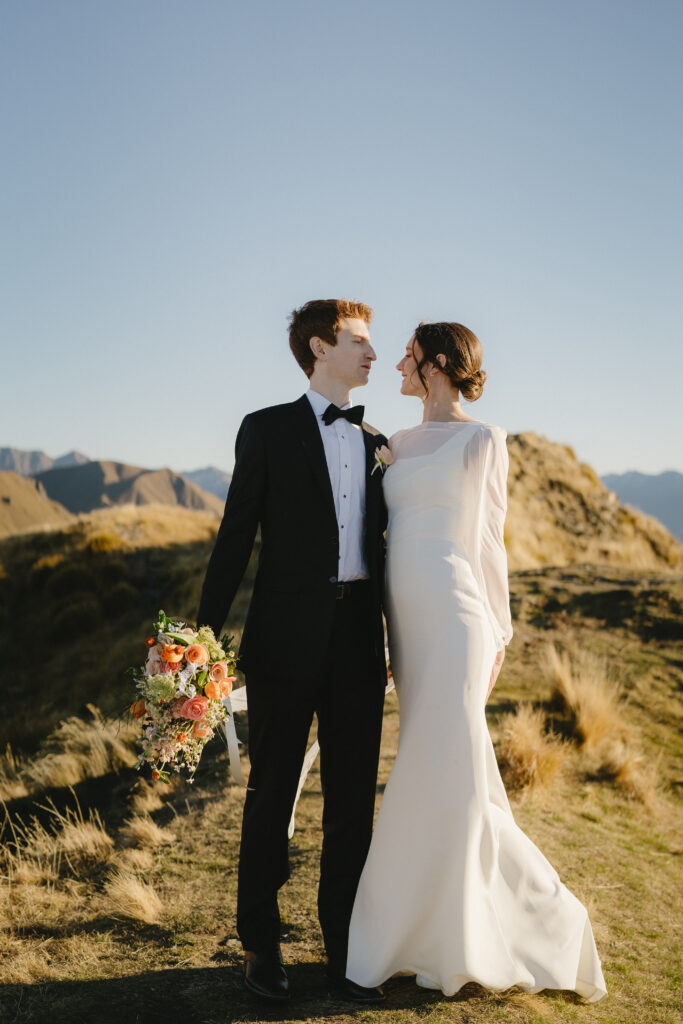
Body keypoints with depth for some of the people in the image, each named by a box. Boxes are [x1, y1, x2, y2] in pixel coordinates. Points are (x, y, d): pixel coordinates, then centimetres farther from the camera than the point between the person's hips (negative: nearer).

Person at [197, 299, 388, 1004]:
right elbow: (236, 537, -3)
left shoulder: (375, 443, 15)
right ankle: (261, 945, 24)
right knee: (271, 792, 8)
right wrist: (205, 635, -8)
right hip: (288, 636, -4)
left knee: (353, 799, 9)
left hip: (359, 640, 4)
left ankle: (342, 946, 25)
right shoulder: (269, 430, 1)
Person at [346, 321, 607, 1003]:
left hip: (452, 619, -6)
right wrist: (381, 631, 15)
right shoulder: (399, 444, 16)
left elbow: (487, 539, 0)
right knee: (443, 774, 10)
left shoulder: (481, 440, -1)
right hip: (405, 621, 7)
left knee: (445, 776, -4)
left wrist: (496, 637, 1)